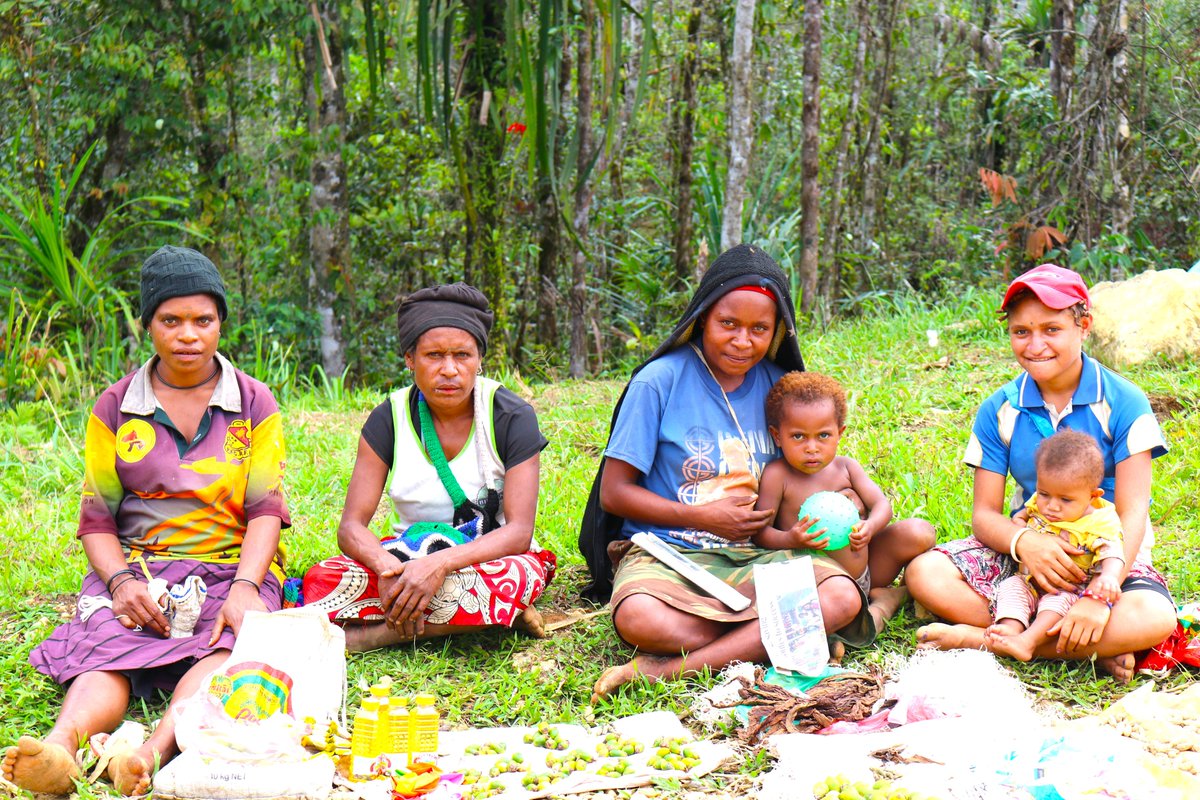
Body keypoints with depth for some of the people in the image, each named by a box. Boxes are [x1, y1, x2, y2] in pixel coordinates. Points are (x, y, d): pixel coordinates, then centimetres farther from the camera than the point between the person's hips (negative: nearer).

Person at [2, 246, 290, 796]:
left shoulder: (255, 405, 10)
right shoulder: (114, 410, 12)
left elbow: (266, 509, 1)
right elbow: (96, 518, 8)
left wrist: (245, 586, -18)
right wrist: (121, 581, -14)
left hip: (232, 565, -1)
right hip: (137, 566, 1)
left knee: (228, 647, -35)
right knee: (108, 648, -32)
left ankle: (156, 750, -61)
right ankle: (63, 743, -61)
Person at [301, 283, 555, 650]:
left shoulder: (512, 416, -10)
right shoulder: (390, 418, -3)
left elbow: (519, 531, -18)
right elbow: (351, 526, -9)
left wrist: (440, 563, -35)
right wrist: (386, 565, -34)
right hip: (407, 554, 2)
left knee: (512, 578, -40)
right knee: (321, 580, -28)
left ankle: (375, 634, -27)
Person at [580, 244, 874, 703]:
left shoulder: (777, 385, 9)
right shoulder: (660, 381, -4)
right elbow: (614, 492, -3)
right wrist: (703, 518, -11)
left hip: (756, 554, 4)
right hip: (668, 553, -4)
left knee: (841, 596, -27)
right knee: (638, 618, -38)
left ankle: (667, 669, -28)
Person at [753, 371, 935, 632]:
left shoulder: (845, 467, 4)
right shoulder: (777, 475, -9)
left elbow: (882, 504, 0)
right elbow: (759, 532, -11)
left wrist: (870, 527, -22)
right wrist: (790, 540, -31)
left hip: (866, 569, 4)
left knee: (919, 532, -10)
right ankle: (882, 599, -18)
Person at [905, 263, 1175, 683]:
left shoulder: (1123, 404, -9)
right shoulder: (1000, 410, 0)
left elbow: (1132, 515, -15)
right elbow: (985, 513, -2)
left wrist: (1099, 596, -31)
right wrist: (1023, 543, -27)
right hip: (1027, 549, 2)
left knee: (1153, 619, -36)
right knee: (924, 574, -24)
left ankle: (980, 638, -27)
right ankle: (1096, 646, -27)